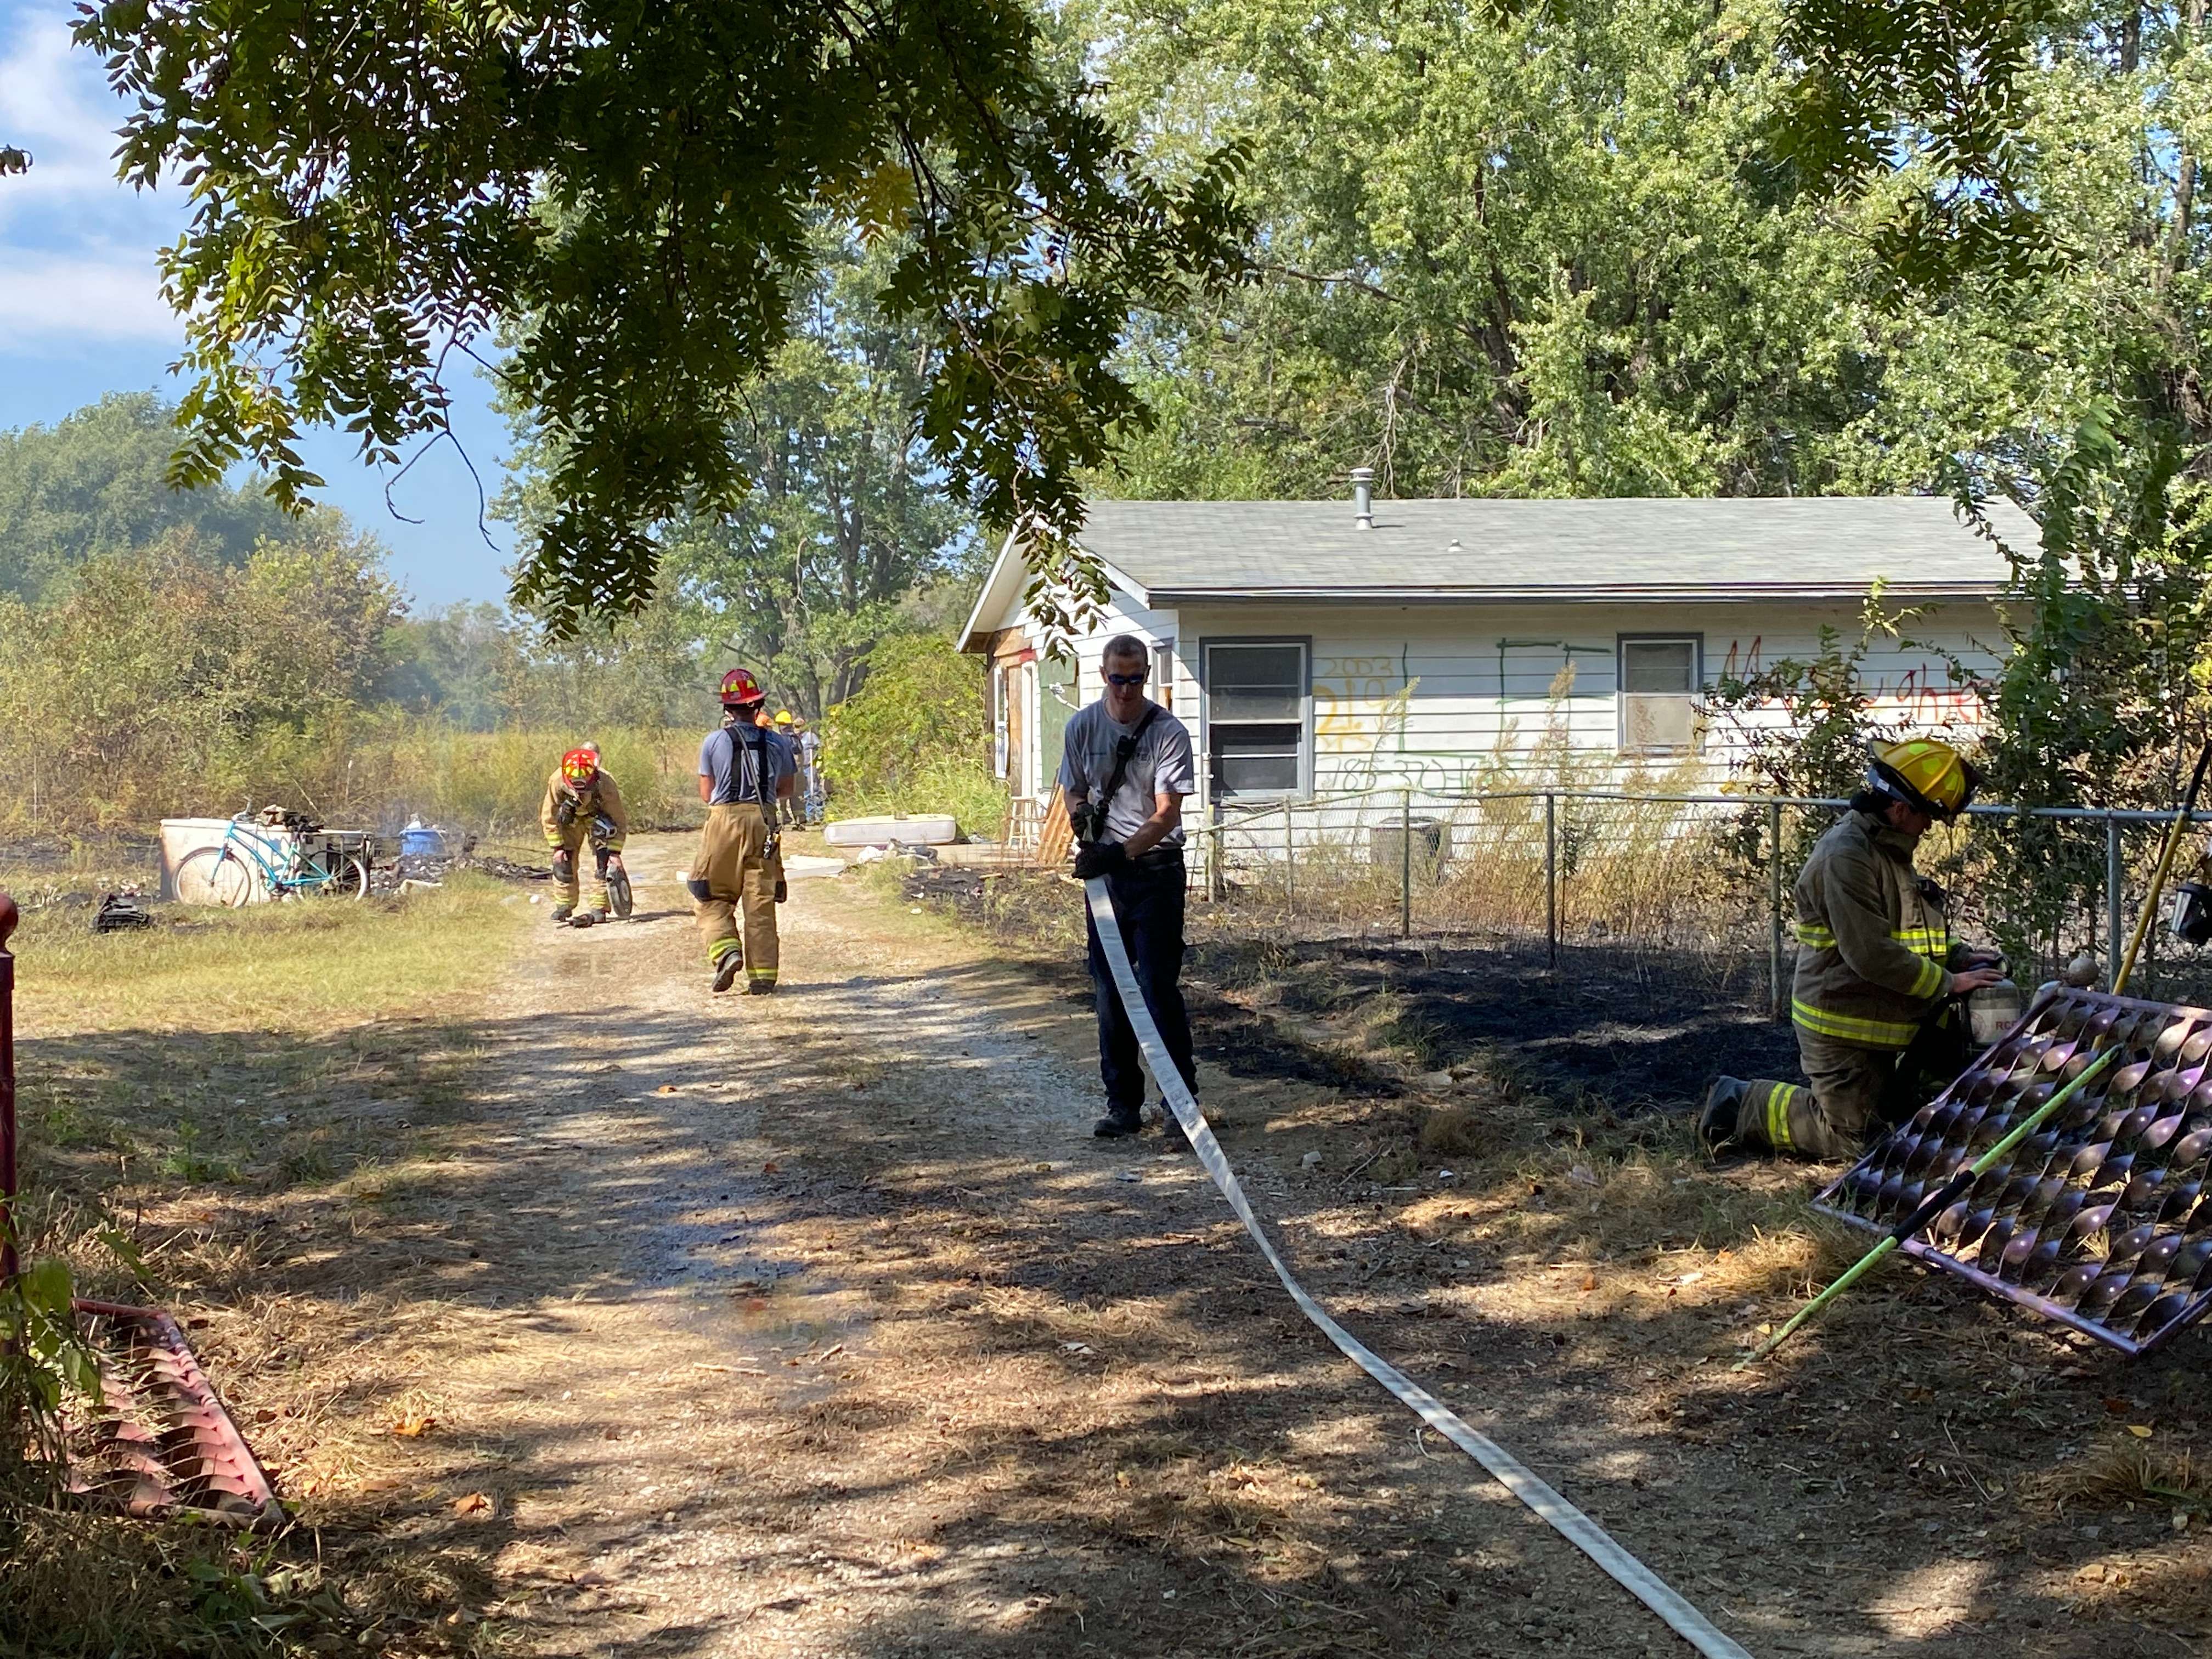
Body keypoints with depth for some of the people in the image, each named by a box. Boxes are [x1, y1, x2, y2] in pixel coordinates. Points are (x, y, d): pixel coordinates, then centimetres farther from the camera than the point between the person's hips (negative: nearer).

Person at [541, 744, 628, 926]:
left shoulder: (605, 785, -38)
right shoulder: (557, 782, -35)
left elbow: (619, 820, -25)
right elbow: (549, 817, -19)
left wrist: (615, 851, -28)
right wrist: (557, 846, -19)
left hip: (598, 816, -2)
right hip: (571, 818, 2)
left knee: (603, 860, -17)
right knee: (563, 859, -4)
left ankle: (599, 907, -13)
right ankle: (564, 905, 12)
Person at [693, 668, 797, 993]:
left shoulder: (714, 742, 0)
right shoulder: (776, 743, 6)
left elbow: (706, 794, 6)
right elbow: (786, 791, 14)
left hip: (724, 820, -2)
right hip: (763, 821, 2)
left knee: (713, 898, 8)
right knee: (761, 902, 5)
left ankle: (726, 951, -16)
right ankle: (763, 973, 3)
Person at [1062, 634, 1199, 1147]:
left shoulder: (1169, 732, -10)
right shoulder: (1082, 726, 4)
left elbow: (1167, 814, -15)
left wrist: (1121, 854, -27)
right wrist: (1080, 811, -10)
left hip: (1156, 870, -4)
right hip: (1104, 871, 4)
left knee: (1159, 987, -8)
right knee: (1109, 989, 7)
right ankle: (1122, 1102, 16)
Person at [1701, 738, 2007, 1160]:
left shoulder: (1887, 849, 12)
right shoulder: (1846, 856, -22)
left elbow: (1909, 933, 22)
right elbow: (1870, 954, -27)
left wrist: (1959, 956, 5)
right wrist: (1947, 983, -19)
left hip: (1880, 1027, 10)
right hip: (1844, 1027, -10)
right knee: (1845, 1139, -4)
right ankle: (1740, 1106, 11)